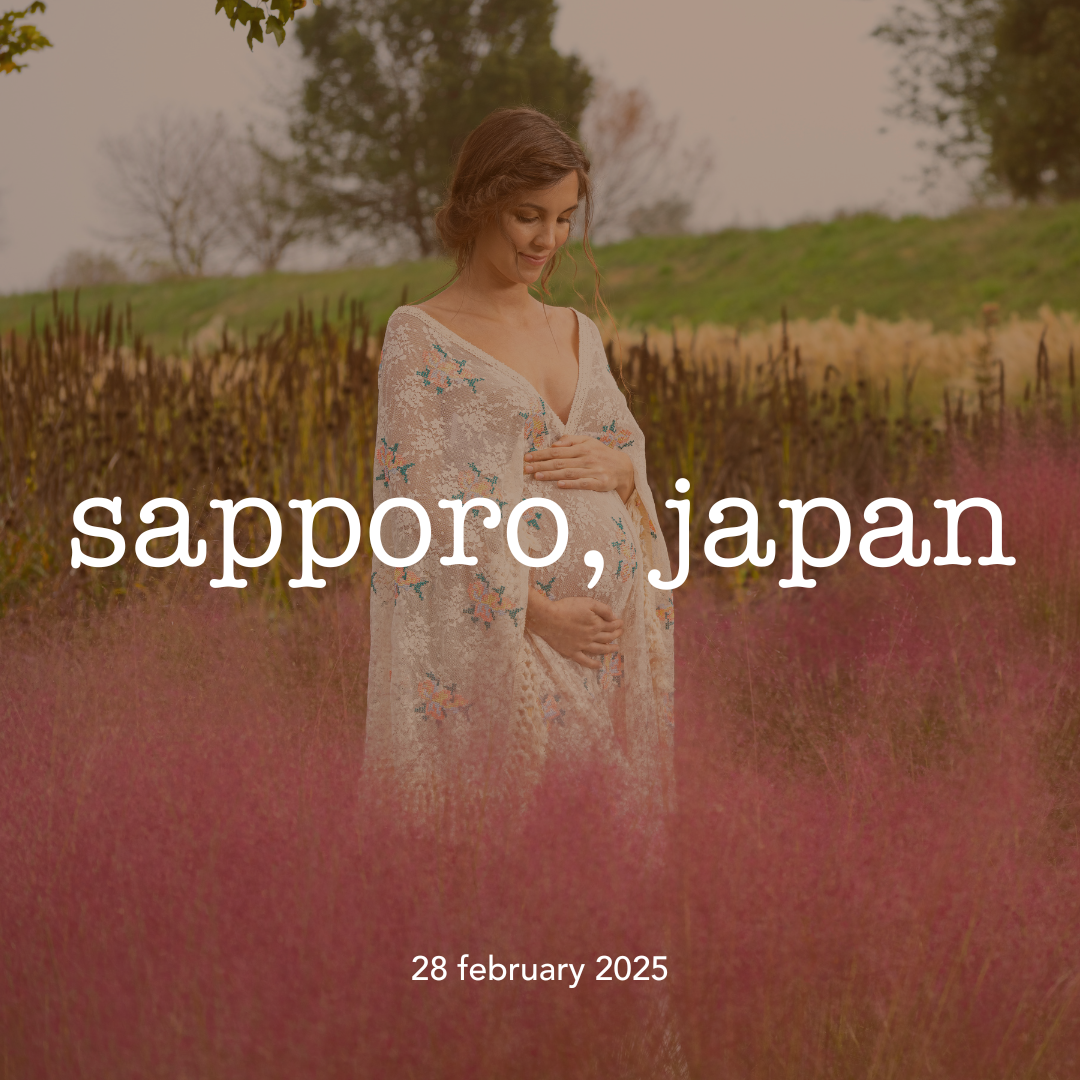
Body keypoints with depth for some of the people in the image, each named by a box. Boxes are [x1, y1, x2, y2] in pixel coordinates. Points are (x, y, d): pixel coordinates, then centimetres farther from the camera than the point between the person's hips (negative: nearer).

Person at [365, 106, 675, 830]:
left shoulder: (578, 332, 15)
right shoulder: (420, 335, -3)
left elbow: (639, 470, 19)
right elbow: (425, 507, -10)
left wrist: (616, 468, -6)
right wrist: (541, 612, -17)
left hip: (611, 630, 5)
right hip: (492, 633, -5)